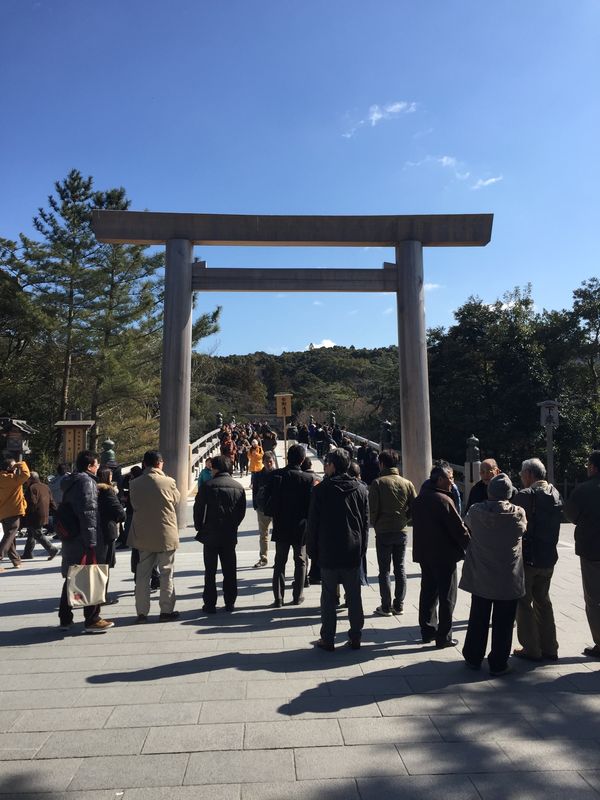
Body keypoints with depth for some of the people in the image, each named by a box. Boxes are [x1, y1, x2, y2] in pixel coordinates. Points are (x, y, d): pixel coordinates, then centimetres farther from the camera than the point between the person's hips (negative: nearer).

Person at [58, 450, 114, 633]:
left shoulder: (70, 482, 14)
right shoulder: (86, 481, -15)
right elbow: (88, 512, -20)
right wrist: (92, 542, -20)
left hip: (70, 539, 10)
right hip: (83, 540, -9)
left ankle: (65, 619, 25)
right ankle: (92, 620, 6)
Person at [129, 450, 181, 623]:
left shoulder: (134, 484, -5)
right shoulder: (168, 482, -14)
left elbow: (133, 505, 5)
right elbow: (176, 502, 1)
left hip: (143, 535, 3)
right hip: (166, 535, -3)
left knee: (142, 574, 12)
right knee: (166, 573, 9)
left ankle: (142, 612, 17)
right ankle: (166, 610, 14)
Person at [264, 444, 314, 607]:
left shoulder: (276, 475, -7)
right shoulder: (307, 478, -14)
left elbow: (268, 499, -3)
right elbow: (311, 503, -10)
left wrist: (274, 515, 10)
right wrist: (308, 521, 4)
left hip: (281, 526, 2)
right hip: (300, 526, -2)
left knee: (279, 562, 12)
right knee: (300, 561, 14)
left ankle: (278, 598, 13)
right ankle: (297, 596, 20)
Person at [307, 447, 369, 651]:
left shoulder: (321, 489, -9)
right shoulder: (361, 489, 3)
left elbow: (313, 523, -6)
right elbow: (366, 523, 7)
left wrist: (313, 551, 3)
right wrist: (362, 549, 13)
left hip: (328, 552, -3)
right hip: (353, 552, 3)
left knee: (328, 597, 7)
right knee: (354, 597, 12)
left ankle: (328, 639, 13)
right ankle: (355, 638, 19)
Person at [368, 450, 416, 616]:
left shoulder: (378, 483, -11)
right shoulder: (407, 483, 0)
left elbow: (372, 509, -13)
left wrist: (375, 524, 4)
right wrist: (403, 519, 11)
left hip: (383, 532, -3)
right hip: (401, 531, 4)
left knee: (384, 570, 6)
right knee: (400, 569, 13)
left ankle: (386, 607, 9)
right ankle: (399, 605, 19)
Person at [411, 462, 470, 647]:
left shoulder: (418, 499, 6)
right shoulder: (443, 500, -19)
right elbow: (459, 528, -17)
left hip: (423, 553, 7)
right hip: (444, 555, -7)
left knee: (428, 592, 16)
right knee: (447, 597, 5)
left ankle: (427, 631, 24)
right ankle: (444, 637, 11)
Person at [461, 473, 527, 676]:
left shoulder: (475, 511, -10)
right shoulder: (518, 513, -15)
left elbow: (466, 523, 10)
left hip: (480, 577, 2)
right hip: (508, 580, -2)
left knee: (478, 620, 15)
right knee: (502, 623, 10)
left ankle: (473, 658, 27)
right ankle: (498, 664, 19)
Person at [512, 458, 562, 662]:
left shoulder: (525, 495, -18)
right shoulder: (555, 494, 5)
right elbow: (556, 523, 10)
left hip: (527, 557, -7)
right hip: (548, 557, 7)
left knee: (523, 602, 6)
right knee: (543, 601, 19)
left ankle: (531, 649, 11)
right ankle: (549, 649, 25)